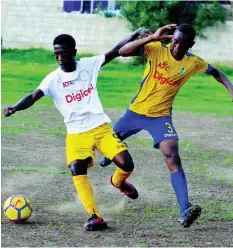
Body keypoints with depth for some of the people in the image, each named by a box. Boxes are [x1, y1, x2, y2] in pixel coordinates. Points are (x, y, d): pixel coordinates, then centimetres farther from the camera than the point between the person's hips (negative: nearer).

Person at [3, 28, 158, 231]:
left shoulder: (88, 65, 0)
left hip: (101, 127, 1)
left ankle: (118, 182, 27)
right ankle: (95, 216, -22)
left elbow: (115, 52, 2)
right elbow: (34, 96, -19)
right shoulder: (53, 79, -5)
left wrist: (136, 34, -7)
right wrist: (15, 108, -38)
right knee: (77, 169, -25)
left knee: (126, 164, -11)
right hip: (77, 133, -1)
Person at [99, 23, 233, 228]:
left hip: (161, 116, -1)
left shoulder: (193, 63, -9)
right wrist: (152, 38, -37)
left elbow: (215, 72, 11)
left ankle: (185, 210, -30)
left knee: (173, 157, -21)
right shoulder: (156, 49, -16)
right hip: (136, 111, 1)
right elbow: (123, 51, -28)